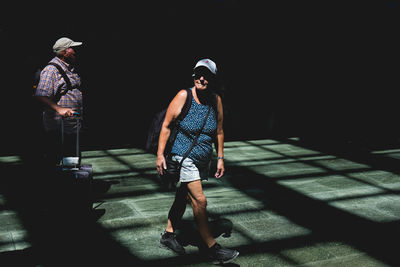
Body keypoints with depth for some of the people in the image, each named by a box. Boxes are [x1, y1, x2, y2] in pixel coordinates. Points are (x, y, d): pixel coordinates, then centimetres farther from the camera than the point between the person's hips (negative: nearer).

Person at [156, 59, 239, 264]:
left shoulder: (216, 100, 2)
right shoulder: (184, 96, -11)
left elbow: (219, 131, 11)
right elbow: (166, 126, -7)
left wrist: (220, 158, 8)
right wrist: (160, 155, -10)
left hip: (204, 160, 6)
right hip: (183, 157, -5)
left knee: (184, 197, 15)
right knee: (199, 200, -9)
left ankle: (168, 235, 32)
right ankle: (212, 248, 0)